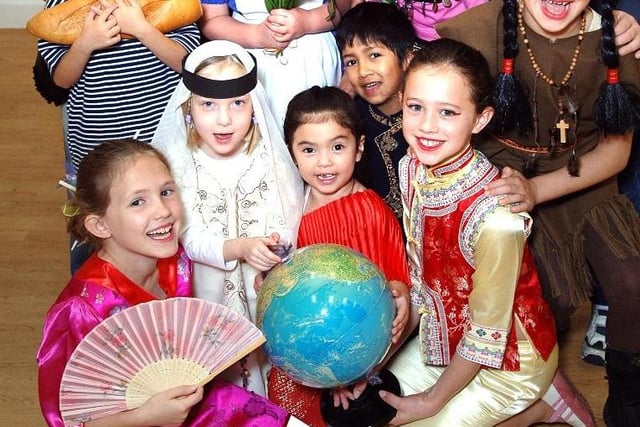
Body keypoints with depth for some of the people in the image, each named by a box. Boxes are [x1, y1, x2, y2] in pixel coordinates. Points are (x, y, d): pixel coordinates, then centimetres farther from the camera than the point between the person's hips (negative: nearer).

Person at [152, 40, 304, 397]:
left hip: (266, 290, 1)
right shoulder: (179, 165, -10)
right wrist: (240, 248, -30)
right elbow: (190, 238, -15)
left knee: (268, 361, 10)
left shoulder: (270, 159, -5)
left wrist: (278, 243, -27)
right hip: (209, 292, -1)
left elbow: (291, 223, -6)